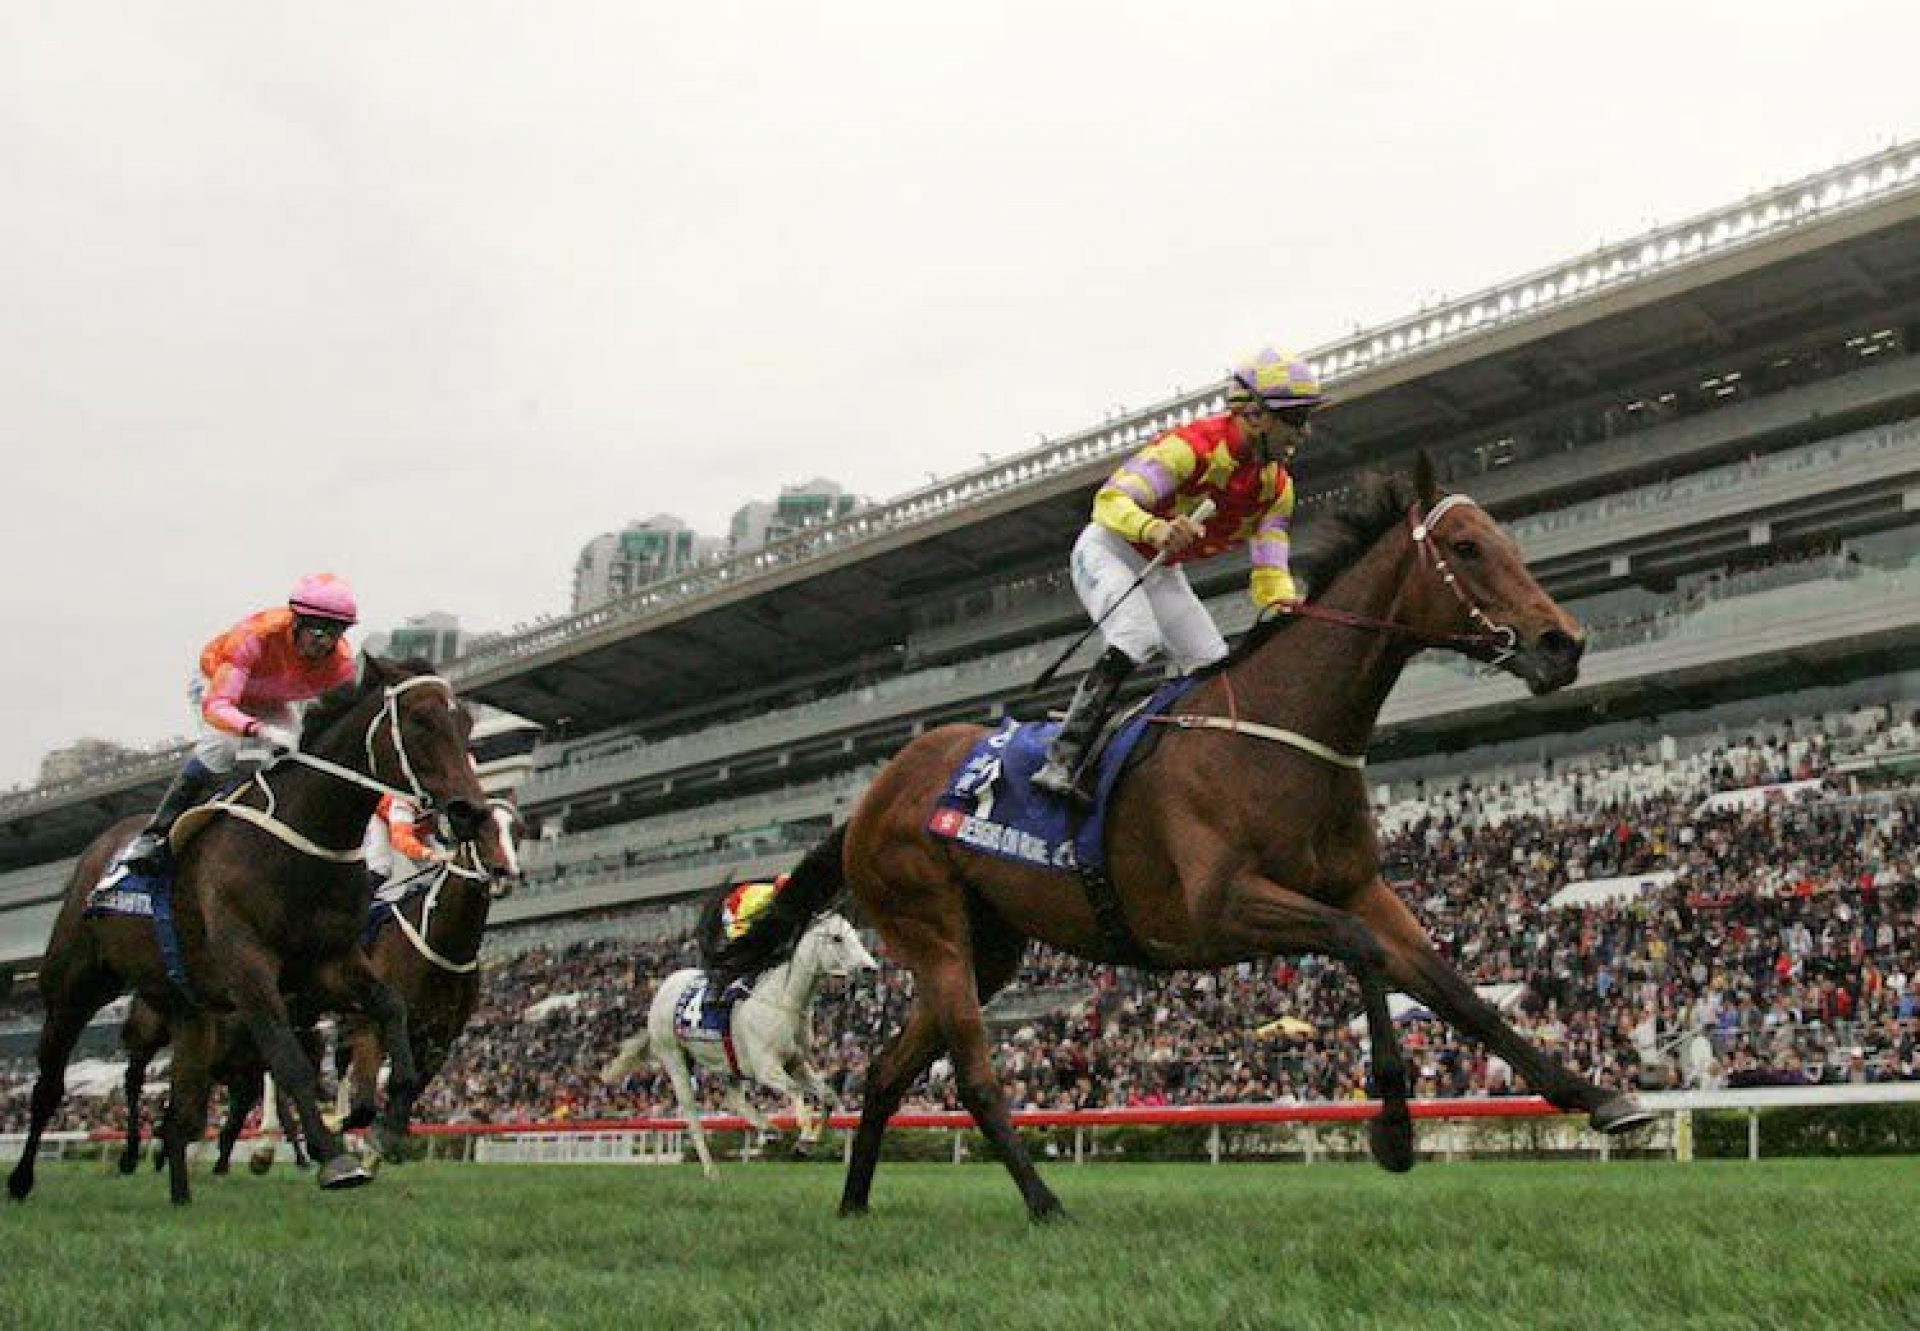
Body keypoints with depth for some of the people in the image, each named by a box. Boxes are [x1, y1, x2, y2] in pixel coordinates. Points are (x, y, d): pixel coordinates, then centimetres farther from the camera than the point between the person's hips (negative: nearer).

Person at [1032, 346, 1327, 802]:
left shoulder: (1277, 487, -5)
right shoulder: (1194, 445, -28)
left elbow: (1270, 574, -6)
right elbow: (1111, 499, -36)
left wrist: (1291, 606, -30)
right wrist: (1156, 529, -57)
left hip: (1161, 570, 8)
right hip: (1108, 548, -8)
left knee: (1215, 667, -1)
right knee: (1139, 639, -31)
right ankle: (1061, 761, -36)